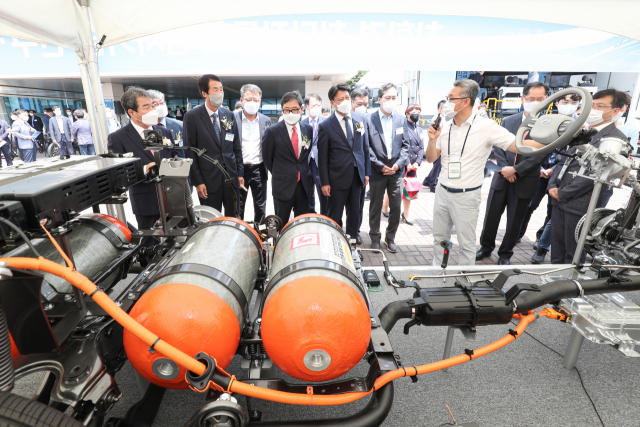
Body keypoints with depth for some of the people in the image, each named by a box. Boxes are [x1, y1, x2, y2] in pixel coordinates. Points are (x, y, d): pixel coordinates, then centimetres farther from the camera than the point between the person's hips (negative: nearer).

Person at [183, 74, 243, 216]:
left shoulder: (229, 115, 8)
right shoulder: (191, 116, -4)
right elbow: (190, 152, -6)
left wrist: (240, 173, 7)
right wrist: (197, 182, -9)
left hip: (231, 177, 3)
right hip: (209, 179, -3)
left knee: (232, 218, 12)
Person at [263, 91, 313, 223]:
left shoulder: (308, 130, 5)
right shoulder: (272, 131, -6)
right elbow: (267, 158, 3)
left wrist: (305, 173, 11)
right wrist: (278, 174, 9)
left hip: (304, 184, 3)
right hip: (283, 186, -3)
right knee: (281, 224, 7)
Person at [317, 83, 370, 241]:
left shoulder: (360, 119, 6)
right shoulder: (325, 126, -8)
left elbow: (365, 147, 11)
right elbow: (322, 157, -7)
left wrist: (367, 172, 8)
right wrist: (324, 182, -9)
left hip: (357, 175, 5)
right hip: (338, 178, -4)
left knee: (354, 214, 15)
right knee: (334, 217, 6)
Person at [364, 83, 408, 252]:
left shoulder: (402, 119, 7)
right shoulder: (368, 119, -3)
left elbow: (405, 145, 7)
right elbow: (366, 146, -6)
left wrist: (398, 164, -8)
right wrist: (380, 166, -11)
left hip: (396, 171, 3)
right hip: (377, 171, -2)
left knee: (396, 207, 7)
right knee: (376, 207, 9)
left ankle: (390, 237, 25)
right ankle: (375, 238, 25)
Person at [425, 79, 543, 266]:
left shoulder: (486, 127, -9)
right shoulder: (444, 127, 5)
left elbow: (518, 145, -14)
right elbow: (431, 159, 8)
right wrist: (432, 140, -9)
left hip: (466, 196, -4)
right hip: (442, 192, 5)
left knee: (466, 244, 7)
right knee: (439, 238, 18)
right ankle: (437, 266, 36)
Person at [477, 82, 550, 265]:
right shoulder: (508, 121, 5)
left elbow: (541, 154, -11)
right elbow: (498, 147, 2)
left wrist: (515, 169, -17)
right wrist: (505, 168, -12)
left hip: (525, 181, -2)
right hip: (502, 178, 2)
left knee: (514, 222, 10)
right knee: (491, 216, 8)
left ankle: (505, 254, 27)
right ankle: (486, 247, 29)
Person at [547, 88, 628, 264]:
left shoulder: (616, 138, -8)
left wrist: (563, 193, -13)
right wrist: (552, 186, 0)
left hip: (579, 203, -6)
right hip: (559, 199, 7)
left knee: (574, 252, 6)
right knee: (557, 245, 15)